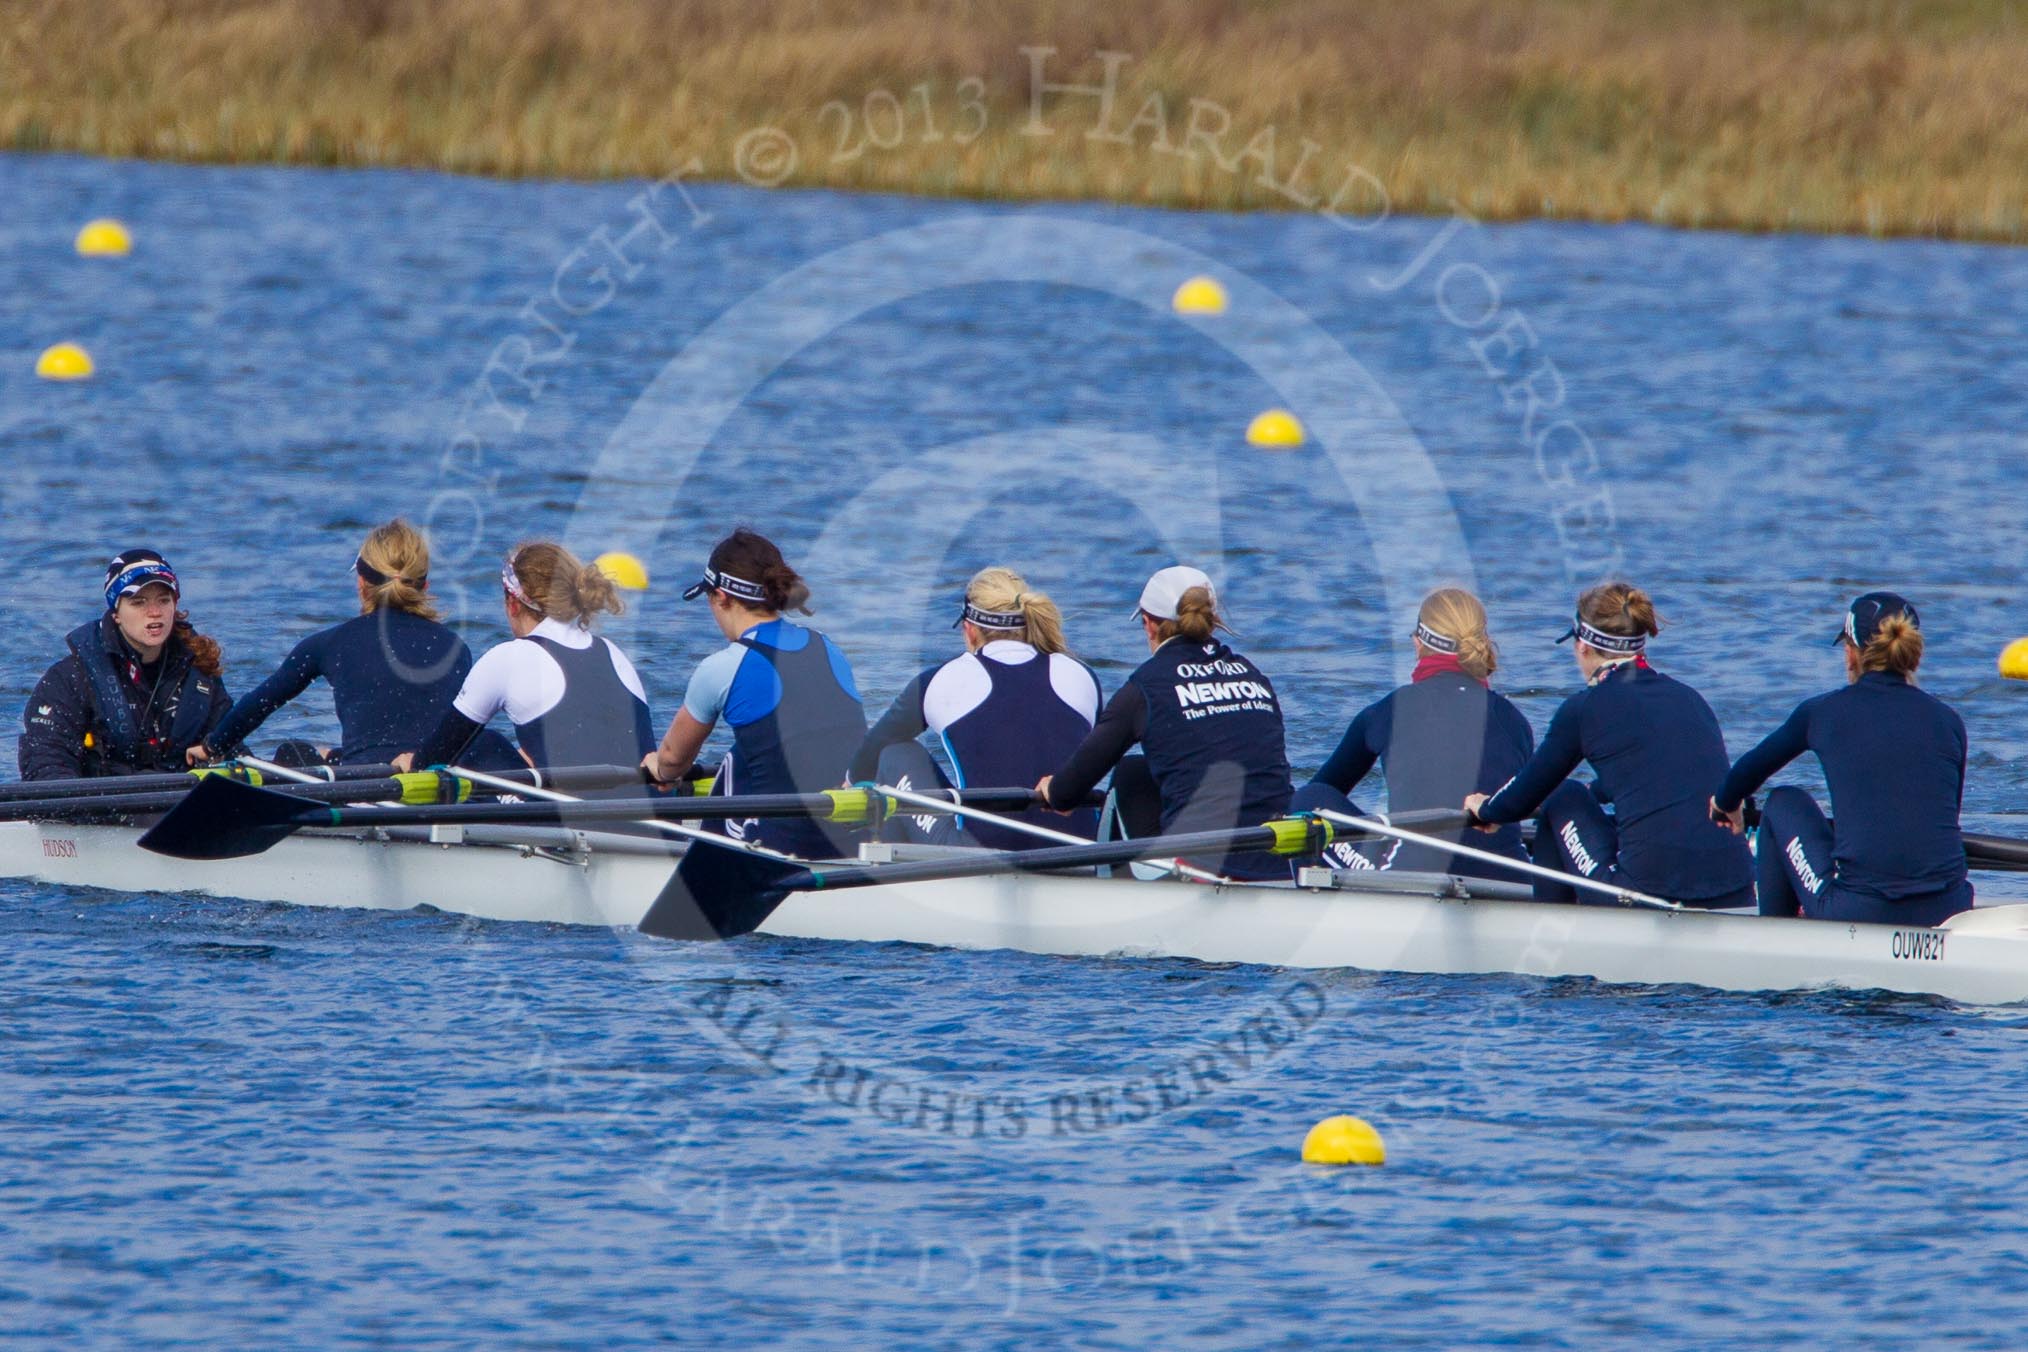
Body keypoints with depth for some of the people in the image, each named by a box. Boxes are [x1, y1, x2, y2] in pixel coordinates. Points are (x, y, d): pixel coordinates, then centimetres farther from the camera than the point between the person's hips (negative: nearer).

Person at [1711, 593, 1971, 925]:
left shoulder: (1824, 713, 5)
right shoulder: (1948, 721, 9)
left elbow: (1751, 768, 23)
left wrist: (1727, 803, 47)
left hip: (1856, 916, -3)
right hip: (1946, 915, 3)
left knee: (1784, 804, 24)